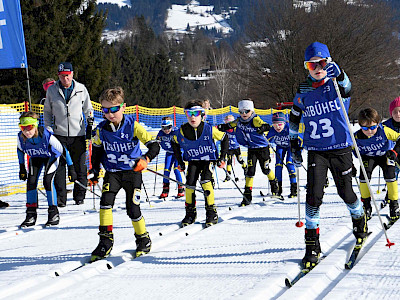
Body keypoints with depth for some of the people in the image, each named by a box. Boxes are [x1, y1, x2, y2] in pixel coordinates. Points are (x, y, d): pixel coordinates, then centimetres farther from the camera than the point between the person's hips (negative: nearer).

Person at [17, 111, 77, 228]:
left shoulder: (46, 135, -39)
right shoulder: (21, 137, -27)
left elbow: (63, 150, -28)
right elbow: (20, 149, -1)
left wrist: (71, 169, -23)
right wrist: (22, 168, 4)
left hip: (51, 156, -4)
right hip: (35, 158, 4)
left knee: (47, 180, -21)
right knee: (31, 181, -10)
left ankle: (54, 214, -8)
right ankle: (31, 215, 0)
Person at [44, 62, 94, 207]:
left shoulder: (81, 89, 4)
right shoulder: (52, 90, 5)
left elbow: (88, 109, 15)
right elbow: (47, 111, 15)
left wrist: (90, 126, 8)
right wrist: (48, 128, 7)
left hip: (78, 135, 0)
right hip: (59, 134, 0)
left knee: (80, 166, 1)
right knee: (59, 167, -5)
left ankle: (79, 195, 14)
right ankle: (60, 197, 0)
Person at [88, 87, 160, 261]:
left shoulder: (133, 126, -14)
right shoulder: (102, 129, -2)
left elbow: (154, 145, -15)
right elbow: (97, 149, 16)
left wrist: (145, 159, -33)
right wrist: (94, 171, 12)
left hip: (132, 172, -3)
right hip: (112, 173, 3)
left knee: (133, 209, -4)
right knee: (106, 201, -19)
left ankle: (143, 239, 21)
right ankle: (106, 241, -10)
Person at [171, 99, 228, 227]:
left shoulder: (209, 129, -19)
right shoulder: (182, 131, -11)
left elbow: (225, 139, -5)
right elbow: (175, 144, 10)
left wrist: (222, 158, -5)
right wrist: (180, 162, 8)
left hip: (208, 160, -3)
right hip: (193, 161, 3)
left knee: (205, 182, -23)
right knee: (190, 183, -12)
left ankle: (212, 213, -13)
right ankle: (190, 213, 6)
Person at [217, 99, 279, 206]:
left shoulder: (255, 120, -22)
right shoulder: (239, 121, -5)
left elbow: (267, 126, -35)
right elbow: (229, 126, 8)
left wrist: (262, 128, -56)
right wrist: (220, 127, -6)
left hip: (263, 148, -3)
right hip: (251, 149, 4)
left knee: (265, 169, 10)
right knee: (250, 170, -7)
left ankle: (274, 183, 41)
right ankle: (247, 194, -4)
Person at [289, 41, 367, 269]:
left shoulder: (337, 84, -5)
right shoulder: (304, 91, 3)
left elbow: (346, 88, -31)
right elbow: (294, 118, 17)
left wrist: (338, 74, -51)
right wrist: (294, 145, 12)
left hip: (340, 148, -1)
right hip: (316, 150, 1)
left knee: (346, 192, 8)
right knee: (314, 195, -10)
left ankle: (360, 220, 40)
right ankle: (312, 244, -3)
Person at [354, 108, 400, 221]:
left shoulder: (384, 131, -31)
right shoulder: (357, 137, -26)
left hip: (386, 154, -1)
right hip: (368, 157, 1)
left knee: (389, 175, -21)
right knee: (364, 175, -19)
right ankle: (366, 204, 0)